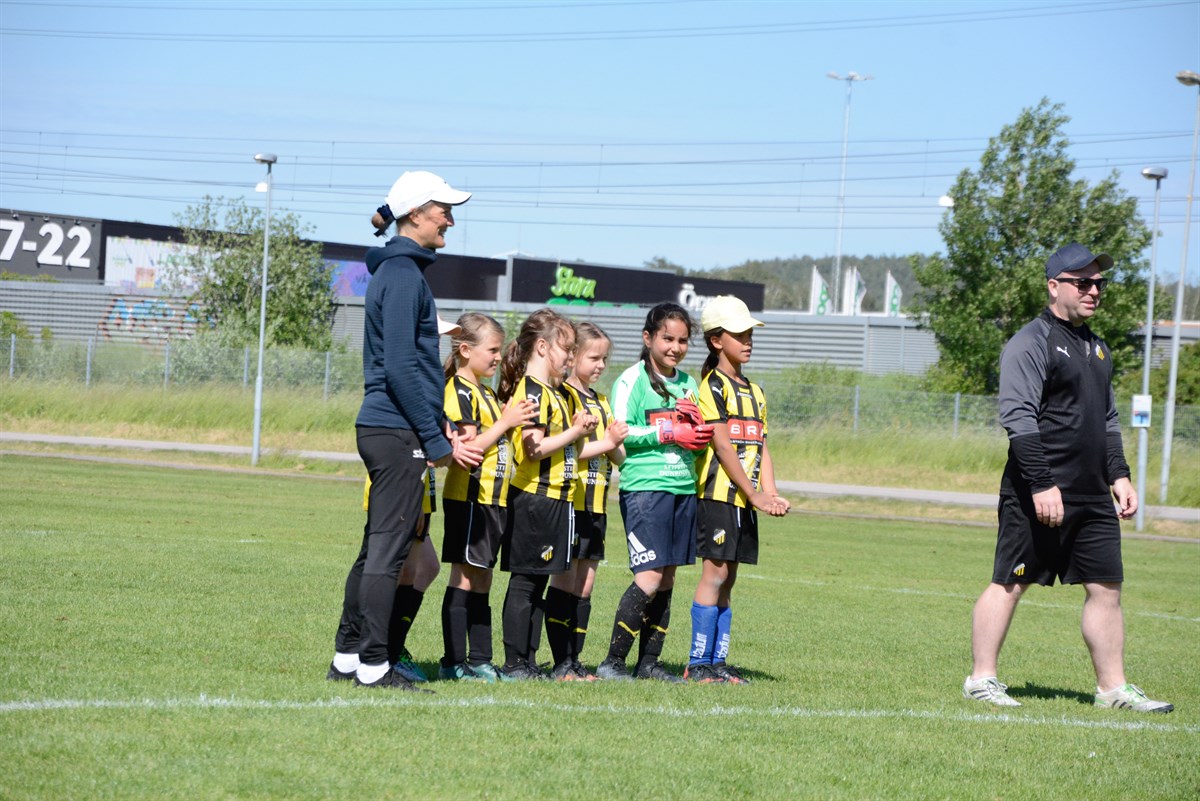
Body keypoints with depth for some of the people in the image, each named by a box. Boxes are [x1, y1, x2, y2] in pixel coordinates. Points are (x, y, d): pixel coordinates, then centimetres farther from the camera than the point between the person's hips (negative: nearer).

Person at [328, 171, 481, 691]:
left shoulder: (398, 270, 18)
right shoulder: (403, 274, -13)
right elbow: (399, 366, -19)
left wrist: (440, 425, 16)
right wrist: (436, 441, -16)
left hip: (380, 428, 10)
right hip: (397, 432, -10)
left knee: (377, 547, 13)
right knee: (388, 550, -6)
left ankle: (347, 656, 18)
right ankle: (372, 665, -4)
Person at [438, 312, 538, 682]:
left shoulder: (485, 393, 19)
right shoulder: (460, 391, -12)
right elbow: (469, 446, -20)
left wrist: (513, 420, 9)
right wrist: (505, 423, -17)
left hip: (491, 496, 10)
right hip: (469, 495, -10)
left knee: (481, 580, 11)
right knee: (464, 579, -7)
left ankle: (480, 660, 15)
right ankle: (454, 662, -5)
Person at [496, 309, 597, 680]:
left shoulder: (554, 393, 18)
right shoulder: (532, 390, -13)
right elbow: (535, 447, -21)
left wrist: (578, 431, 7)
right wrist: (575, 432, -15)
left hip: (553, 499, 10)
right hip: (534, 498, -10)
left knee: (538, 583, 12)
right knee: (524, 581, -6)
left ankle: (528, 661, 16)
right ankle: (514, 663, -3)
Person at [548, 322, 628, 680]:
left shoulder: (601, 402, 19)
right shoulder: (562, 396, -7)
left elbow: (618, 456, 17)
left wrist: (617, 443, -4)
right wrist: (605, 443, -16)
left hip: (595, 504, 8)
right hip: (568, 500, -8)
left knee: (585, 585, 7)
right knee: (565, 582, -6)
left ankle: (574, 660, 10)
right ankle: (561, 663, -5)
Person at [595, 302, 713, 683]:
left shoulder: (688, 384, 17)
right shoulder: (632, 380, -3)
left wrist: (699, 432, -1)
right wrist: (669, 433, -15)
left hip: (683, 488, 7)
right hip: (644, 487, -7)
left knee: (667, 579, 6)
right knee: (649, 578, -13)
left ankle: (649, 662, 12)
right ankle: (613, 661, -7)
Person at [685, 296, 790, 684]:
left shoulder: (755, 391, 18)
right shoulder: (714, 386, -7)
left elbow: (761, 448, 15)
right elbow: (723, 445, -12)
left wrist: (771, 494, 0)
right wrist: (755, 495, -14)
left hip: (745, 500, 8)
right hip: (718, 493, -8)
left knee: (727, 579, 8)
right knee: (715, 573, -10)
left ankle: (718, 661, 10)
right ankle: (698, 664, -8)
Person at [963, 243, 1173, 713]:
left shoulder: (1096, 349, 18)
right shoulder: (1031, 343, -9)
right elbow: (1018, 418, -17)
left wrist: (1118, 475, 14)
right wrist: (1042, 484, -23)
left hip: (1093, 498, 8)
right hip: (1037, 496, -8)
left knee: (1106, 586, 5)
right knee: (1010, 583, -1)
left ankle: (1113, 688, 9)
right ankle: (981, 679, 6)